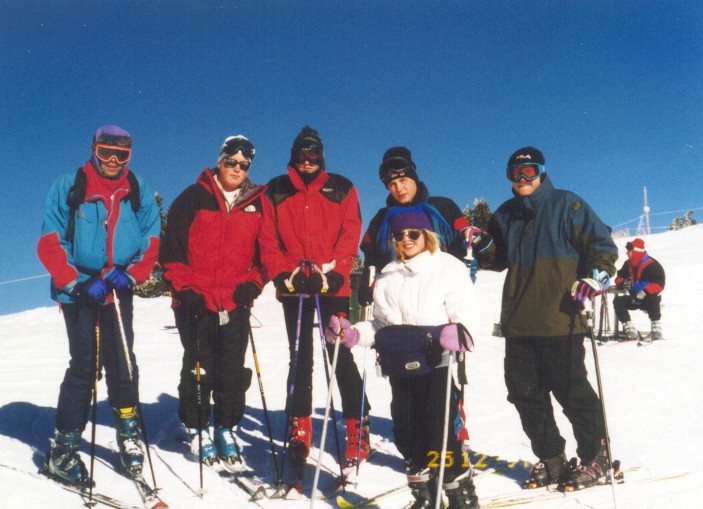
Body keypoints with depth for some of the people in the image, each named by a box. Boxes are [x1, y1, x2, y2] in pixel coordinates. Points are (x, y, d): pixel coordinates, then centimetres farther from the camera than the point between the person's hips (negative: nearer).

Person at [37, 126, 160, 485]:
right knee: (84, 366, -5)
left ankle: (128, 432, 17)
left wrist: (130, 275, -11)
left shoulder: (139, 192, 6)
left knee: (122, 362, -1)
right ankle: (63, 448, 7)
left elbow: (151, 241, 6)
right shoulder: (68, 189, -1)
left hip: (118, 292, 2)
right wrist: (78, 282, -14)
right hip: (78, 291, -2)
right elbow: (49, 244, -4)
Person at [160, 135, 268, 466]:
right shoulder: (193, 199, 0)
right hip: (196, 301, -2)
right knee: (198, 369, 5)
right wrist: (183, 289, -8)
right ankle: (197, 429, 20)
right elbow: (172, 249, -1)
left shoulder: (258, 204, 9)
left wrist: (253, 284, 1)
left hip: (236, 303, 3)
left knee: (233, 370, 6)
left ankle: (226, 427, 20)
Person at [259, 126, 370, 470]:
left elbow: (350, 234, 0)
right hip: (294, 288, 2)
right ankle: (299, 428, 16)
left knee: (342, 357, -2)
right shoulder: (275, 192, 11)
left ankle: (358, 429, 6)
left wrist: (329, 272, -13)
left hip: (333, 286, -1)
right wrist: (285, 274, -10)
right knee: (299, 358, 7)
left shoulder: (341, 189, 9)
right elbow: (268, 239, 5)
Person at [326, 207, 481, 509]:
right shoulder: (388, 276, 15)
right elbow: (381, 325, 17)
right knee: (406, 432, 8)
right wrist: (353, 334, 2)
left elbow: (467, 313, -10)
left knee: (438, 432, -7)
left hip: (440, 363, -5)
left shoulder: (448, 267, -2)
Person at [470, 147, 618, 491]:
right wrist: (481, 243, -2)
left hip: (559, 320, -6)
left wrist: (595, 277, -18)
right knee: (525, 392, 9)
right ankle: (550, 460, 23)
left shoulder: (567, 205, -1)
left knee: (571, 390, 1)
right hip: (519, 322, 6)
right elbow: (497, 260, 18)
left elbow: (601, 245, -1)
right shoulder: (506, 214, 14)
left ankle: (595, 458, 19)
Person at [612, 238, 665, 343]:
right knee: (618, 301, -17)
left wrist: (644, 292, -34)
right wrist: (623, 283, -11)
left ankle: (656, 330, -27)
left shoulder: (652, 265, -14)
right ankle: (631, 330, -19)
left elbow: (659, 284, -22)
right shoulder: (628, 265, 5)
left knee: (652, 299, -39)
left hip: (650, 297, -6)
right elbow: (619, 277, 15)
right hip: (635, 298, 6)